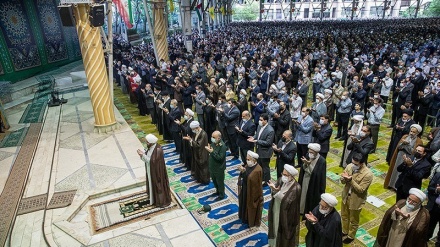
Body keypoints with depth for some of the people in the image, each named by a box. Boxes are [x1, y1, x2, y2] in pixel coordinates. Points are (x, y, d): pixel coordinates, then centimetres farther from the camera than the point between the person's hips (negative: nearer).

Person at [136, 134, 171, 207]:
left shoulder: (158, 149, -29)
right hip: (151, 171, 9)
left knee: (158, 185, 8)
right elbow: (147, 157, 6)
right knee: (152, 184, 23)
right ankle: (154, 198, 44)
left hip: (157, 171, -8)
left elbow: (152, 161, -28)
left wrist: (143, 155, -26)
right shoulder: (150, 147, -3)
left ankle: (162, 201, 26)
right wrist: (142, 153, -13)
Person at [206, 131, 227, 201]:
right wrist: (209, 149, -11)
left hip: (219, 168, -8)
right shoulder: (214, 142, -3)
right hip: (212, 166, 8)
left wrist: (212, 152, -34)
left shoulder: (222, 146, -27)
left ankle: (221, 195, 30)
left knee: (220, 182, 11)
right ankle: (217, 191, 46)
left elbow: (220, 158, -29)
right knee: (214, 181, 25)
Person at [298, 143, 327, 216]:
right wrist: (305, 164, -26)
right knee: (304, 196, 20)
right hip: (305, 181, 5)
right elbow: (303, 169, -5)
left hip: (314, 184, -5)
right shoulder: (307, 156, -7)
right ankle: (303, 211, 43)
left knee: (312, 199, 11)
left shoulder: (322, 161, -23)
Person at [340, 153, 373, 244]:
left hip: (356, 200, -5)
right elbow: (343, 181, -4)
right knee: (344, 216, 26)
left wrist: (350, 180, -36)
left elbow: (361, 189, -25)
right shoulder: (349, 166, -12)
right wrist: (343, 178, -28)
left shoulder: (368, 174, -28)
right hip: (346, 196, 5)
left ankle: (351, 236, 42)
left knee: (353, 220, 18)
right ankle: (344, 231, 50)